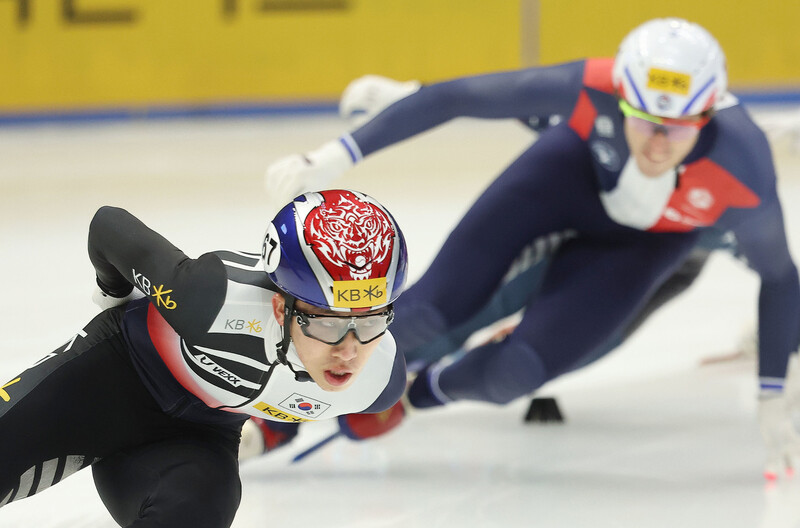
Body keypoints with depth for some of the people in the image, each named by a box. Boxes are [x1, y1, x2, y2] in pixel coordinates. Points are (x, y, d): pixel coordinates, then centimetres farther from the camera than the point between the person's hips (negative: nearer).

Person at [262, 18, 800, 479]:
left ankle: (427, 388, 20)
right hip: (579, 167, 0)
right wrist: (339, 155, -32)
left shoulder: (744, 172, -40)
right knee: (432, 311, -13)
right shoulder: (592, 89, -39)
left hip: (649, 239, 0)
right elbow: (454, 96, -30)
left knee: (513, 373, -15)